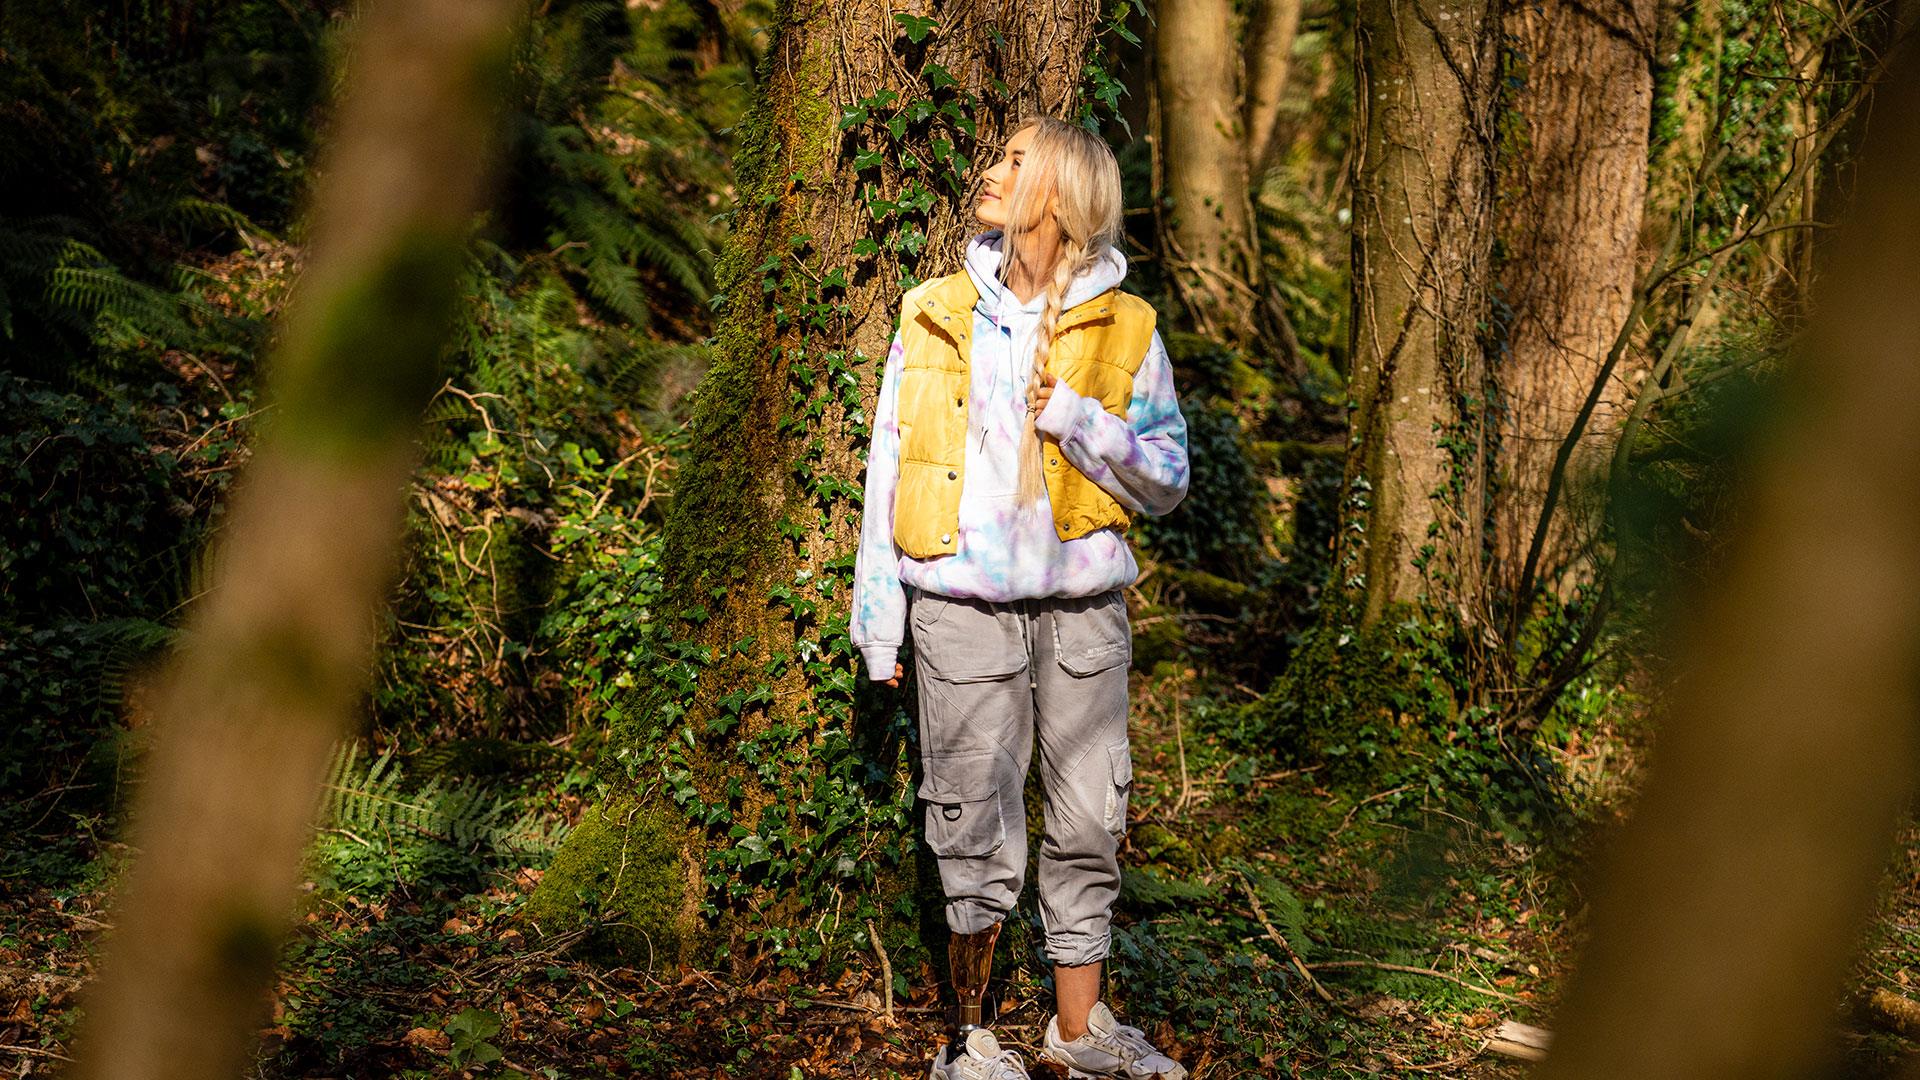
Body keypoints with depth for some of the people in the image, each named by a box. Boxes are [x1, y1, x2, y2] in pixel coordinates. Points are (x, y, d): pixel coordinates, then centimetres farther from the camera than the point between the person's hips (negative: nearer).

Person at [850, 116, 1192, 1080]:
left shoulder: (1123, 328, 6)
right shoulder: (936, 315, 7)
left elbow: (1166, 479, 5)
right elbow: (889, 465, 7)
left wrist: (1075, 420, -11)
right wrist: (876, 620, 4)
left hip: (1082, 603, 1)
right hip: (962, 602, -1)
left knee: (1089, 819, 6)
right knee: (977, 827, 1)